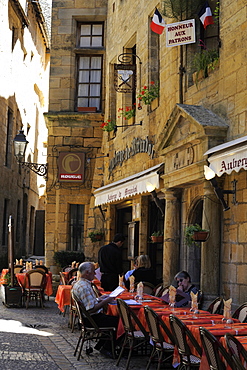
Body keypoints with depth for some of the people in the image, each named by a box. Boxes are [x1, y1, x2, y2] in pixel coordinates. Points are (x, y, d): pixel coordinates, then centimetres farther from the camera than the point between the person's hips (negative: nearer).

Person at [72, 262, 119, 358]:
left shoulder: (77, 284, 10)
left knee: (112, 318, 20)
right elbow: (91, 309, -28)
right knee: (118, 321, -11)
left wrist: (99, 298, 13)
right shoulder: (84, 287, -24)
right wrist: (106, 301, -19)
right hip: (92, 319, -11)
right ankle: (106, 348, 1)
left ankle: (100, 346, 21)